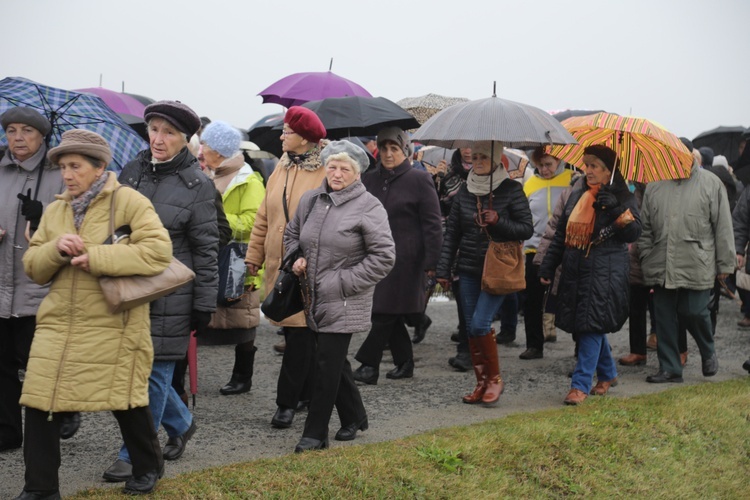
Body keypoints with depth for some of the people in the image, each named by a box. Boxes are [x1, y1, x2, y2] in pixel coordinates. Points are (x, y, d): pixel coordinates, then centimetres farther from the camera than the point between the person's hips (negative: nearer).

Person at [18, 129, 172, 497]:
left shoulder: (129, 202, -6)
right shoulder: (54, 211, 12)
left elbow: (158, 250, -19)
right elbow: (33, 268, 12)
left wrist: (96, 257, -22)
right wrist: (55, 248, -11)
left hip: (113, 326, -5)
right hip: (57, 325, 5)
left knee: (125, 401, 9)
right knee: (39, 403, -1)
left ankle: (148, 466, 34)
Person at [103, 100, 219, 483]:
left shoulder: (197, 185, -7)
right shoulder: (131, 172, 6)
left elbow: (206, 249, -6)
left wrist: (204, 304, -8)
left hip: (170, 294, -5)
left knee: (153, 372, 0)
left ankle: (136, 456, 12)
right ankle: (180, 424, 34)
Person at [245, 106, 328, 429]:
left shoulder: (327, 172, -9)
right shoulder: (282, 168, 12)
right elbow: (264, 217, 16)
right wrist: (254, 255, 13)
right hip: (278, 264, 6)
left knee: (301, 333, -3)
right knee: (294, 331, 12)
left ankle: (287, 401, 2)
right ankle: (307, 391, 26)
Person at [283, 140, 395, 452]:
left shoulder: (368, 207, -10)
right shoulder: (310, 200, 8)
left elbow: (384, 257, -12)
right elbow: (292, 235, 25)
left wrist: (343, 282, -14)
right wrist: (296, 258, 3)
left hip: (344, 303, -6)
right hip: (315, 297, 6)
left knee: (327, 364, -6)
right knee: (334, 361, 15)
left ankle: (315, 433, 2)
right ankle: (354, 417, 32)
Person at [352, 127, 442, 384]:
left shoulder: (419, 179, -4)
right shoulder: (370, 179, 11)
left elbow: (432, 224, -6)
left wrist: (431, 262, -12)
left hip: (404, 259, -5)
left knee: (386, 313, -7)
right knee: (391, 314, 10)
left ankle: (368, 364, -3)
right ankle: (404, 363, 21)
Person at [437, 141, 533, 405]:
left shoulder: (511, 190, -4)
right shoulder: (464, 192, 8)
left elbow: (527, 229, -3)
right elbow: (451, 233, 11)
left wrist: (498, 222, -19)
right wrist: (444, 270, 7)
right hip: (469, 270, 5)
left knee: (480, 323, -14)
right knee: (471, 327, 5)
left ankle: (495, 378, 4)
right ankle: (482, 383, 16)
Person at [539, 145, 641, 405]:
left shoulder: (621, 197, -1)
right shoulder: (577, 196, 14)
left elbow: (634, 233, -8)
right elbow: (561, 234, 16)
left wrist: (616, 210, -21)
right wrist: (547, 266, 12)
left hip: (606, 273, -6)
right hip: (575, 271, 6)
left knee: (592, 326, -9)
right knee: (585, 325, 10)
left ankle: (580, 384, -7)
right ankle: (608, 373, 29)